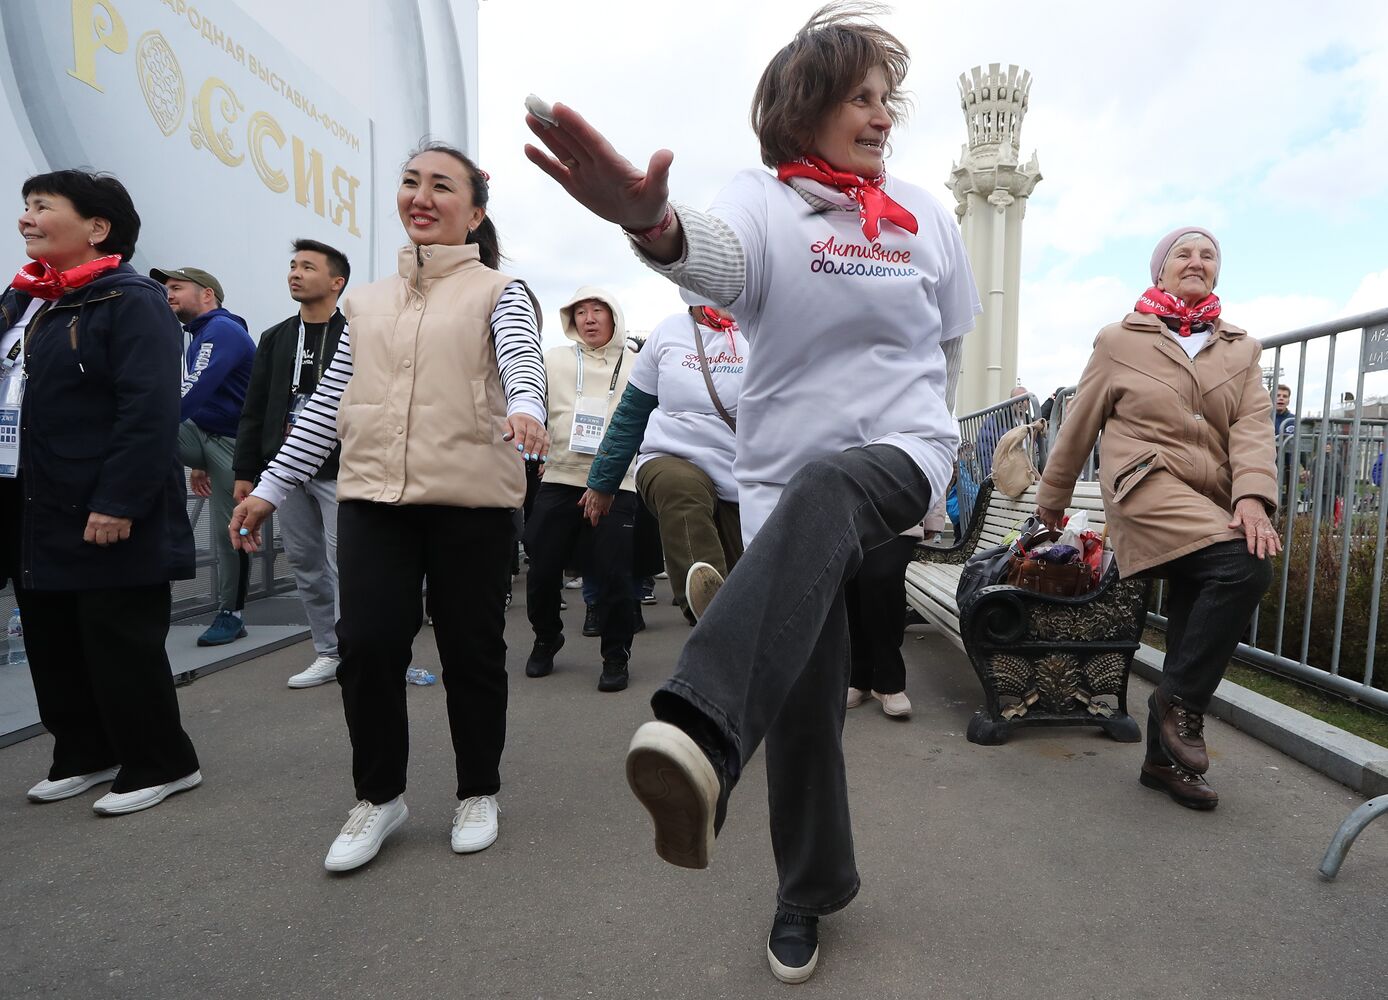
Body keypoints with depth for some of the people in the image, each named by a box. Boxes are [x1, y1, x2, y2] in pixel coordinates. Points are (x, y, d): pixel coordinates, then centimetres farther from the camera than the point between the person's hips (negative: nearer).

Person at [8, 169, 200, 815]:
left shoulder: (130, 301, -12)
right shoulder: (21, 300, 15)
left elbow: (150, 413, -21)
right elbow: (9, 398, 21)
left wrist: (117, 503, -25)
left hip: (105, 516, -9)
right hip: (31, 514, 9)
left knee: (121, 646, 0)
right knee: (52, 645, 16)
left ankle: (160, 764, 16)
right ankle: (84, 754, 32)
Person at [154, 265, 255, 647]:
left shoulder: (223, 330, -13)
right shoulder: (201, 336, 17)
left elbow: (192, 391, -25)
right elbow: (198, 400, 20)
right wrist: (198, 464, 20)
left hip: (233, 443, -9)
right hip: (203, 434, 9)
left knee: (228, 533, -2)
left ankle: (231, 615, 13)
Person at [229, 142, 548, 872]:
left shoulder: (497, 290, 5)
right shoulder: (366, 301, 18)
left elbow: (522, 357, -16)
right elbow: (327, 403, 18)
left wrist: (525, 409, -39)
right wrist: (270, 487, 15)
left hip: (470, 498, -3)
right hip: (372, 497, 4)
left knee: (471, 650, 5)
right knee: (366, 645, -1)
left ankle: (478, 792, 27)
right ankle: (378, 795, 23)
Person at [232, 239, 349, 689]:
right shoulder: (275, 338, 14)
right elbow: (254, 410, 14)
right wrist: (244, 471, 9)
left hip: (338, 472, -6)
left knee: (342, 566, -4)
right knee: (305, 567, 10)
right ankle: (328, 653, 21)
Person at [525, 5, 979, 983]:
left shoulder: (925, 214, 10)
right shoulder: (763, 200, -1)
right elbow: (717, 254, -27)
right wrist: (651, 222, -49)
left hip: (901, 452, 1)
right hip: (783, 477, 0)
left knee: (818, 494, -37)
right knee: (804, 694, 4)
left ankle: (702, 733, -54)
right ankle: (811, 888, 26)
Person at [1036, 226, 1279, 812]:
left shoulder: (1242, 350, 16)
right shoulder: (1121, 341, 8)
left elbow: (1253, 427, 0)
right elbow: (1080, 423, 11)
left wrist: (1253, 497, -18)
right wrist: (1053, 493, 15)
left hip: (1213, 507, 5)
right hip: (1147, 486, -5)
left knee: (1190, 633, 5)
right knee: (1245, 568, -28)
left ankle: (1165, 759, 19)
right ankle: (1180, 701, -12)